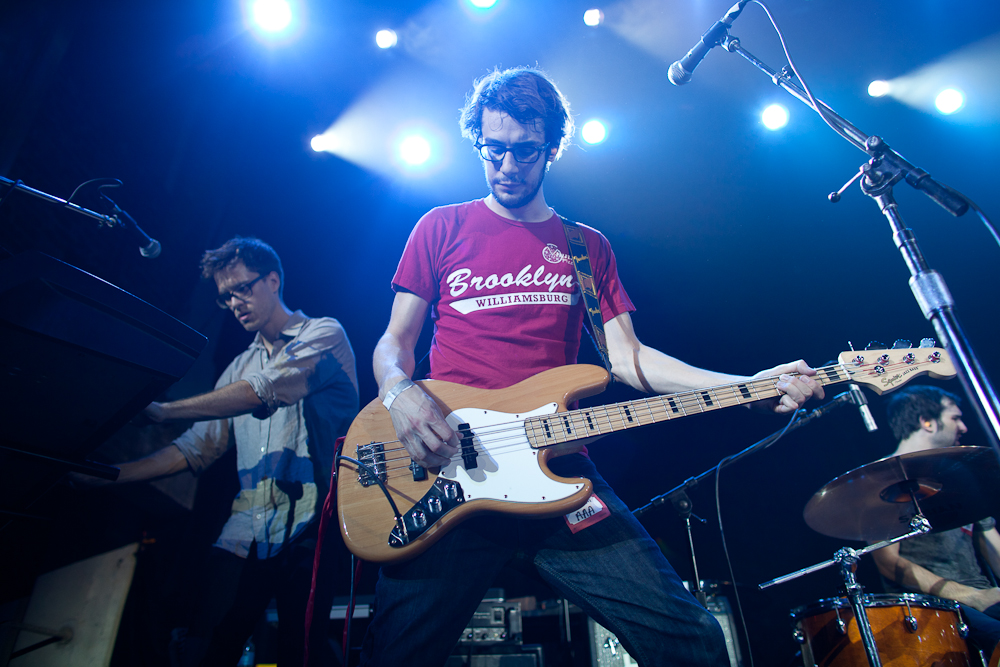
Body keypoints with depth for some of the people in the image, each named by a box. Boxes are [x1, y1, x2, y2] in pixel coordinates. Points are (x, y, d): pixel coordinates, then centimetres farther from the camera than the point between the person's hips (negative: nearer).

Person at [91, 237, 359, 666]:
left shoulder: (324, 335, 0)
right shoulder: (239, 369, 22)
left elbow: (264, 391, -16)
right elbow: (199, 447, 16)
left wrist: (161, 411, -12)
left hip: (310, 523, -5)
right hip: (246, 531, 6)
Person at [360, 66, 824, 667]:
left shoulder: (588, 247, 17)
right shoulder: (442, 228, 11)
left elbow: (628, 356, 8)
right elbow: (395, 339, 10)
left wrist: (753, 385, -4)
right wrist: (399, 392, -14)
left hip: (559, 472, 2)